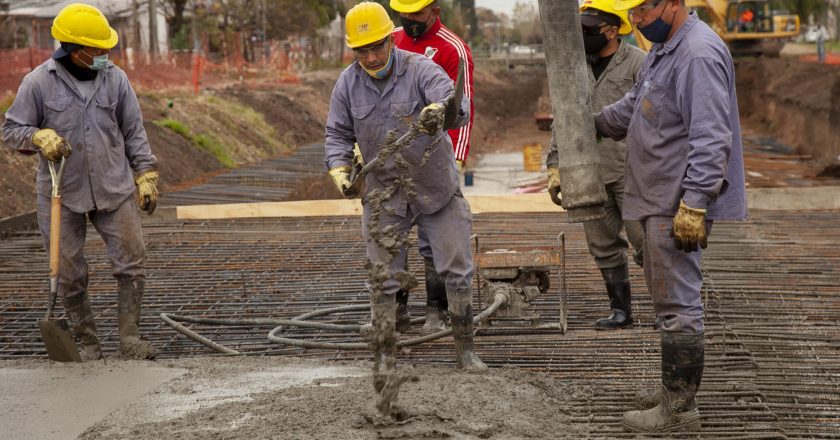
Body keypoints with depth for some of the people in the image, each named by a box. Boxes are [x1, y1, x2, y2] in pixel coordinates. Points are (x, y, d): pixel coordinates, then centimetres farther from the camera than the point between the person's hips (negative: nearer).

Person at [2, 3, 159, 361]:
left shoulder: (115, 79, 1)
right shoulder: (39, 82, -6)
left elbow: (133, 132, 9)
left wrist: (145, 175, 4)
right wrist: (40, 137, -19)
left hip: (114, 190, 2)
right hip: (62, 195, -2)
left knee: (132, 262, -2)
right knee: (69, 274, 5)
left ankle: (129, 338, 9)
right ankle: (87, 342, 20)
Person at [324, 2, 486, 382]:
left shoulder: (420, 69, -14)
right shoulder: (347, 84, -3)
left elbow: (460, 106, -28)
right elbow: (338, 135, 5)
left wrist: (441, 109, -52)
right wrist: (339, 170, -14)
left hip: (436, 188, -2)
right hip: (383, 193, 2)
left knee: (457, 270, 3)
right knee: (382, 279, 4)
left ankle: (464, 349, 18)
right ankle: (384, 357, 15)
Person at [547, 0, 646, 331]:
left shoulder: (638, 63, -6)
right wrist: (555, 167, 13)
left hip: (631, 172, -6)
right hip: (589, 175, 6)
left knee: (645, 242, -4)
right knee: (604, 246, 9)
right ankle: (621, 310, 19)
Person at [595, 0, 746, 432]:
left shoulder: (699, 54, -20)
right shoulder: (663, 48, 15)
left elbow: (711, 138, -26)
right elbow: (636, 103, 32)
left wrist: (693, 204, -28)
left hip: (679, 205, -11)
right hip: (661, 201, 11)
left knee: (678, 303, -6)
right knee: (668, 296, 18)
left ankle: (679, 409, 1)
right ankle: (677, 387, 29)